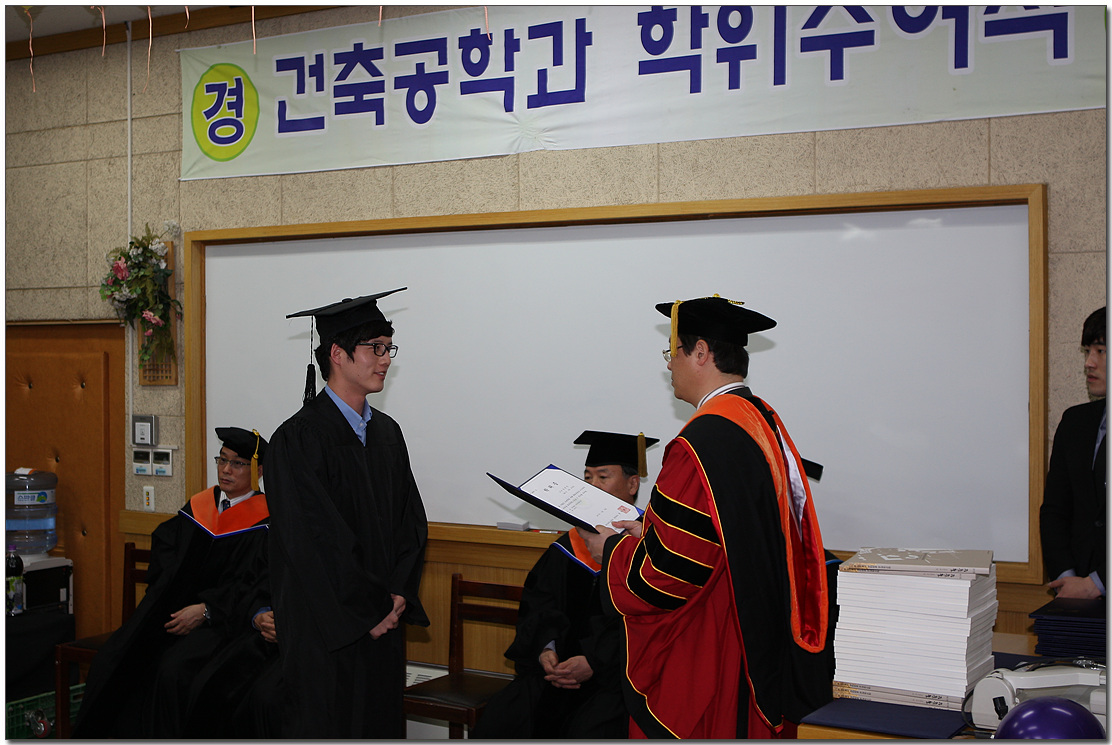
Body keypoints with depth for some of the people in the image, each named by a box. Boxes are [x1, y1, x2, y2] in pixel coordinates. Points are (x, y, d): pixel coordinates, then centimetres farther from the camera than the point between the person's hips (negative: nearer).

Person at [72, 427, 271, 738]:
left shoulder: (265, 521, -4)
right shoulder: (199, 506, 15)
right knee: (114, 660, -17)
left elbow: (253, 584, -11)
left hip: (230, 620, -6)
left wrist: (205, 610, -19)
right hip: (177, 609, 6)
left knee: (174, 669, -32)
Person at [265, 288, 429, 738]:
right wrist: (369, 611, -14)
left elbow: (411, 518, 10)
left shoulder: (387, 432, 10)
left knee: (381, 724, 11)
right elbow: (314, 539, -17)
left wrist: (399, 594, -4)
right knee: (326, 727, 1)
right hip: (326, 628, -7)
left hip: (383, 621, 7)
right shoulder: (299, 438, -12)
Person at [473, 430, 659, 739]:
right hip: (561, 665, 5)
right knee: (497, 722, -16)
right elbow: (538, 603, 14)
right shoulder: (570, 546, 17)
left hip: (618, 673, -5)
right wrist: (545, 649, -7)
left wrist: (594, 664, -17)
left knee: (587, 732, -30)